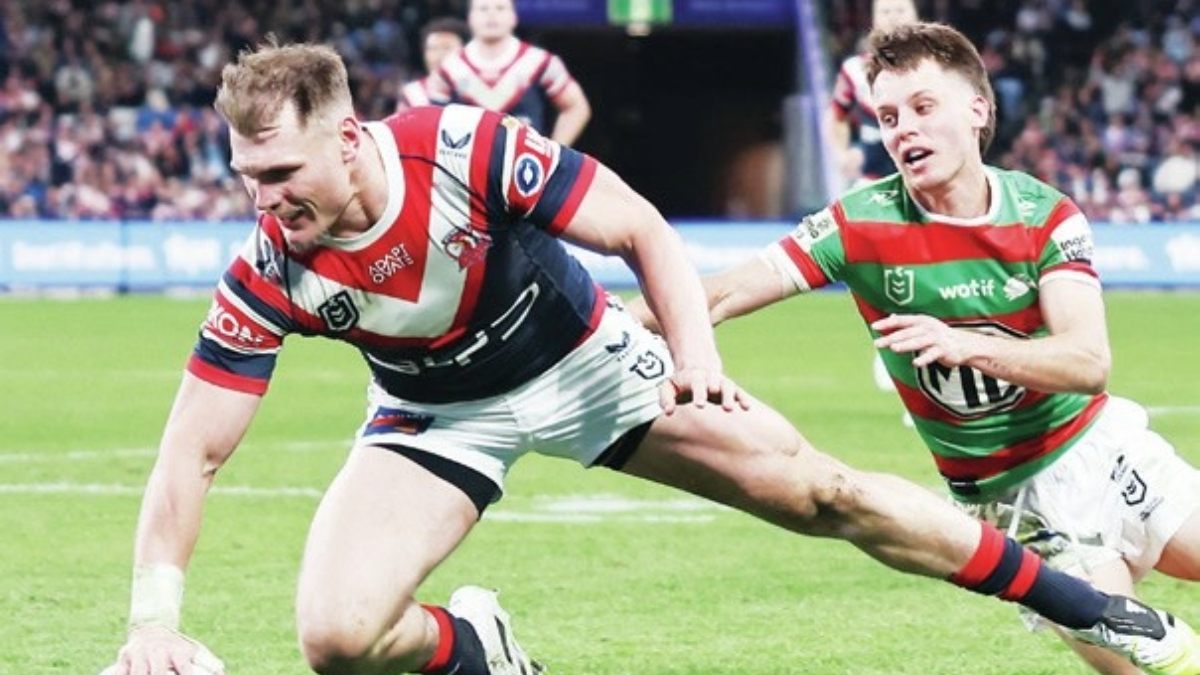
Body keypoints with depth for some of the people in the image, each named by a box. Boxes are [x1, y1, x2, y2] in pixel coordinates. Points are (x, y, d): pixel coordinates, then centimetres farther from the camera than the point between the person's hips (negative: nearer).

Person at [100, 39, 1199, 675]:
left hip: (584, 361, -1)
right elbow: (193, 451, -22)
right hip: (440, 419, 1)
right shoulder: (266, 275, -27)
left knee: (824, 495, -2)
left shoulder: (471, 152, -31)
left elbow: (645, 232, -18)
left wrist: (695, 358, -30)